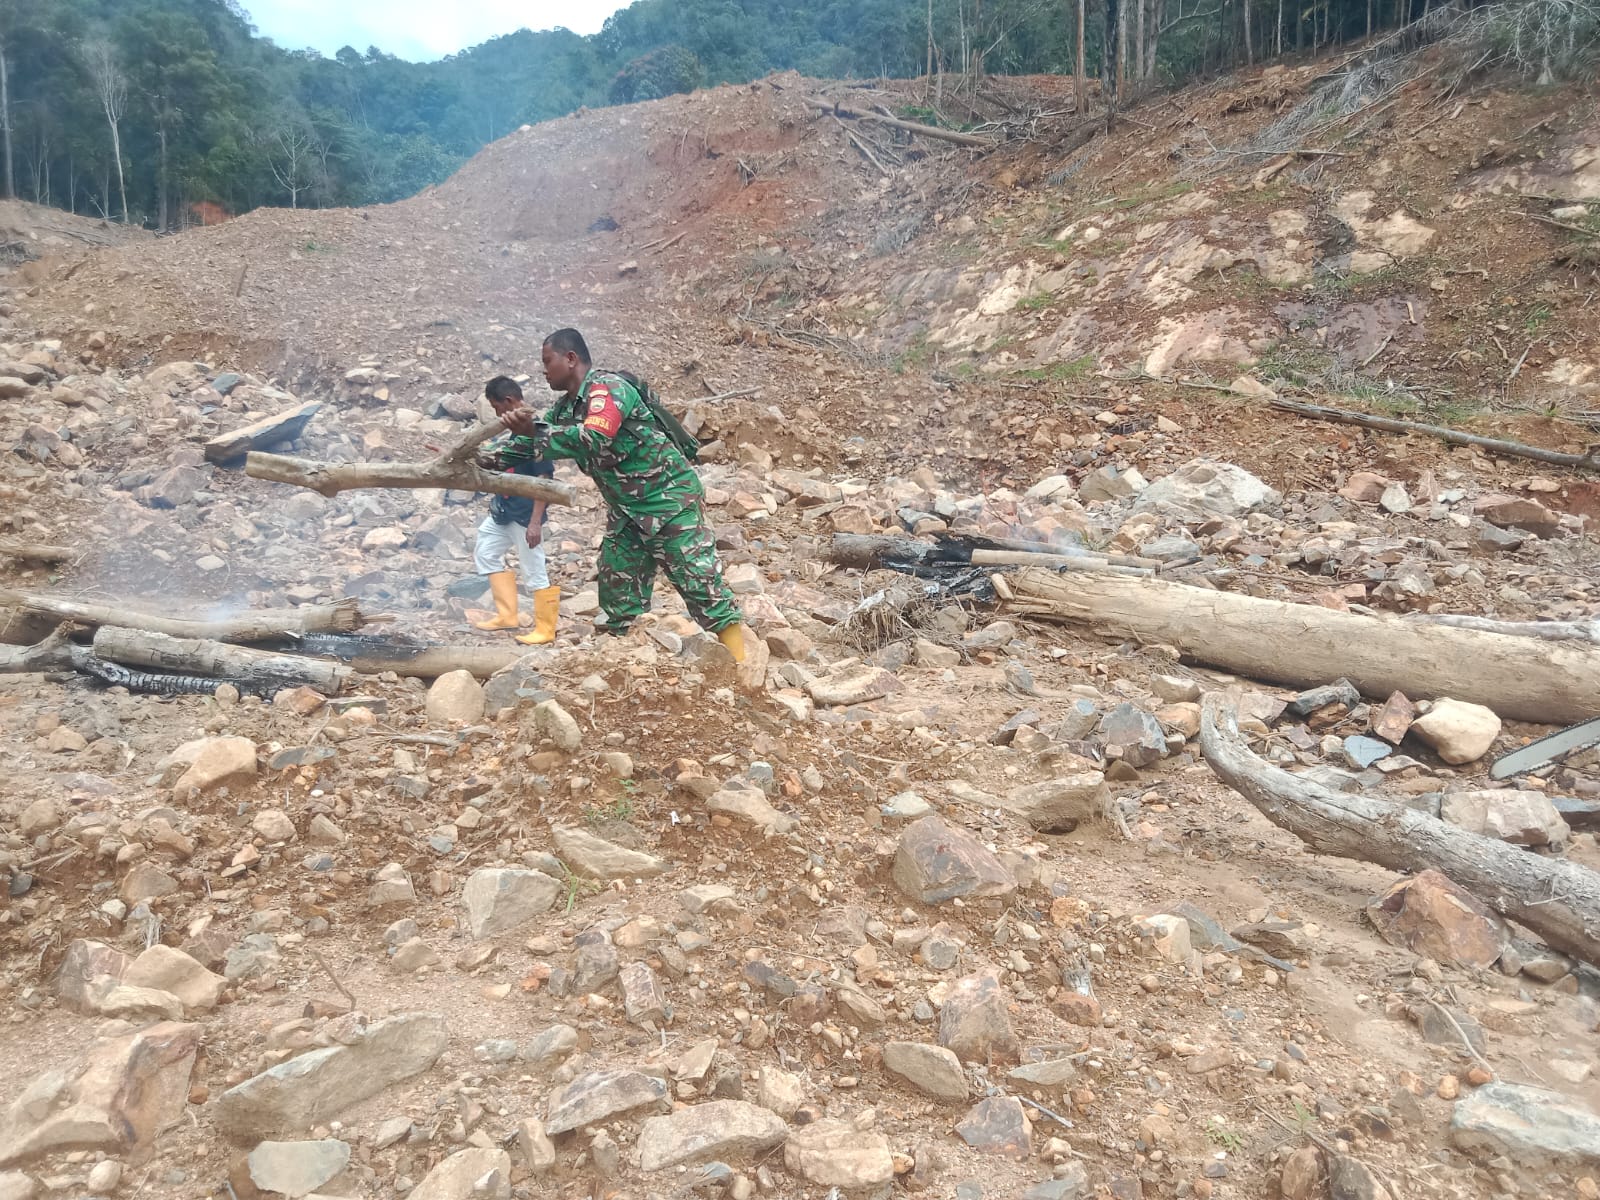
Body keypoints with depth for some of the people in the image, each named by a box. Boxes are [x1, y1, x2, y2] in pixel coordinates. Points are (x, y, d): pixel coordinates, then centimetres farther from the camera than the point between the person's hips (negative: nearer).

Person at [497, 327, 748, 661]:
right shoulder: (566, 406, 9)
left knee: (702, 585, -10)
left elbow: (593, 439, -35)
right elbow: (537, 443, 18)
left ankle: (741, 666, -7)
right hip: (626, 511, 9)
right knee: (618, 593, 9)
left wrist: (534, 431, -28)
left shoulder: (607, 388, -18)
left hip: (670, 501, -9)